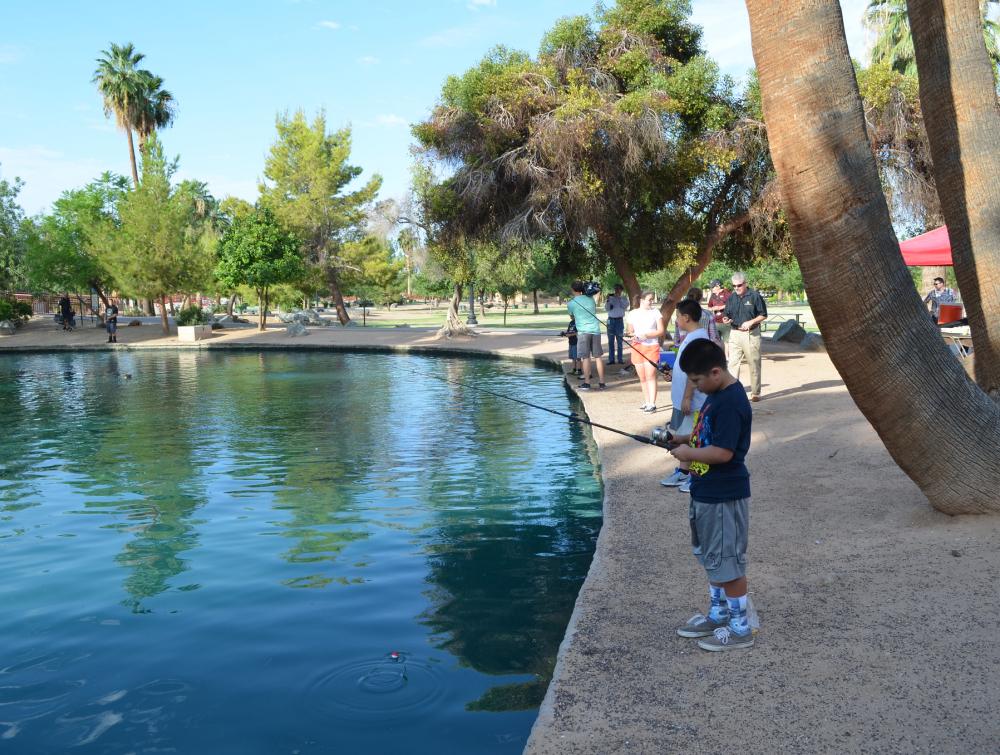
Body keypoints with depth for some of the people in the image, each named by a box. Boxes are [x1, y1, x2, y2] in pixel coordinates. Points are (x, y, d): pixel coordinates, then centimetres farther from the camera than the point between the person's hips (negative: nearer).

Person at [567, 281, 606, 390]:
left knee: (585, 357, 1)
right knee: (598, 357, 6)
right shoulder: (591, 299, 8)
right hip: (595, 330, 3)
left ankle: (587, 383, 0)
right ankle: (601, 382, 7)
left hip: (583, 331, -3)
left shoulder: (571, 303, 1)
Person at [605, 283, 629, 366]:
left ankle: (620, 359, 5)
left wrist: (619, 297, -10)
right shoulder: (611, 298, 10)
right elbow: (606, 309, 4)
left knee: (620, 341, 0)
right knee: (611, 341, 1)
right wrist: (608, 300, -11)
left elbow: (625, 306, -9)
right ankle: (611, 359, 3)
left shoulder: (624, 298, 8)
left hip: (619, 320, -1)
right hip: (611, 320, 1)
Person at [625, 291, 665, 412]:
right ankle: (646, 401, 19)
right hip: (637, 347, 3)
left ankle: (652, 403, -10)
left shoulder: (655, 312, 1)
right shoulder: (632, 313, 6)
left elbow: (661, 331, -3)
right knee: (642, 377, 8)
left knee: (650, 375, -10)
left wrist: (647, 335, -16)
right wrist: (634, 335, -10)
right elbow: (630, 331, 13)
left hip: (651, 347, -3)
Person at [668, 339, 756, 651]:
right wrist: (683, 439, 4)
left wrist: (687, 453, -15)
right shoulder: (716, 395, 8)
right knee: (712, 558, 20)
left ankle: (740, 627, 15)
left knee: (728, 561, 2)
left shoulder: (731, 403, -23)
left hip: (724, 496, -10)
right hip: (705, 492, 10)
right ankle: (718, 615, 35)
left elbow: (723, 452, -27)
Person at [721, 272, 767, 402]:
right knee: (733, 363, -3)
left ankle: (755, 393, 16)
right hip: (735, 333, 4)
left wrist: (751, 322, -16)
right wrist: (725, 319, -8)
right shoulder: (731, 297, 8)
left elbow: (763, 315, -3)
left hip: (751, 334, -3)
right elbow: (726, 313, 15)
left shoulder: (755, 296, -6)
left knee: (754, 364, 5)